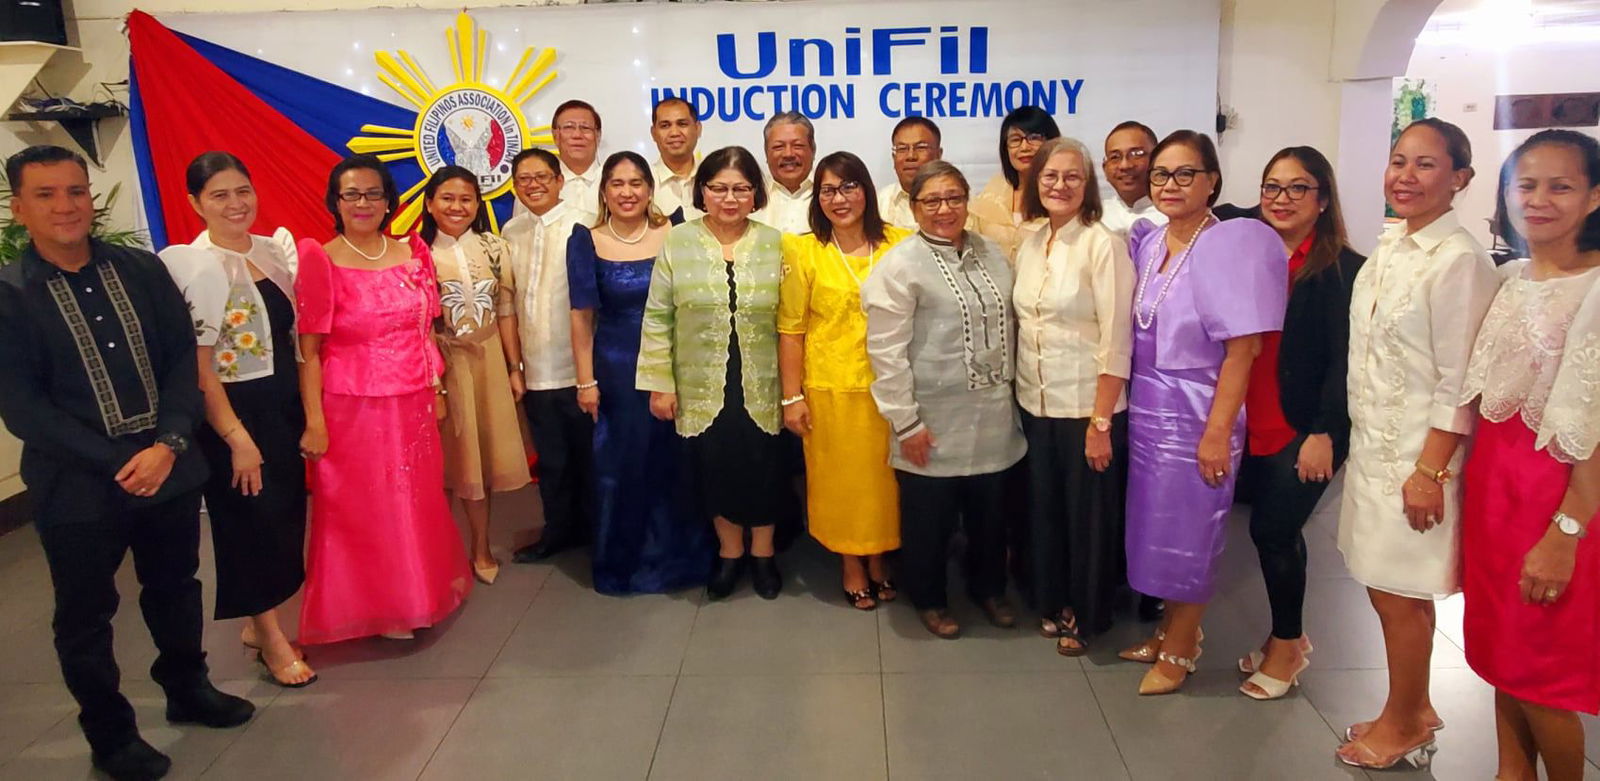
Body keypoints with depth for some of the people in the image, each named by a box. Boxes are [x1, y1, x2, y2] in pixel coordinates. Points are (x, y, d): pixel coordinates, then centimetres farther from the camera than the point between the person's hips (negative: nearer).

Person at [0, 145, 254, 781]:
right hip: (76, 486, -3)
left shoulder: (142, 270, 1)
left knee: (175, 587, 20)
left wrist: (166, 447, -14)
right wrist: (119, 463, -16)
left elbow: (184, 359, -1)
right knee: (85, 615, 12)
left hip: (169, 469, 3)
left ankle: (187, 688, 43)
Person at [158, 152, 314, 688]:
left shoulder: (274, 249, 5)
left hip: (285, 404, 7)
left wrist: (309, 409, 8)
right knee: (253, 519, 4)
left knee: (285, 515, 14)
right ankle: (270, 639, 21)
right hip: (235, 410, -7)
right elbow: (197, 366, -16)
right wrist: (236, 437, -17)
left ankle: (260, 620, 34)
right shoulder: (191, 267, -14)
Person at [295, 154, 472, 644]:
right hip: (352, 410, -4)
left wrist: (437, 390, 9)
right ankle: (376, 608, 26)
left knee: (418, 502, 15)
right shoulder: (320, 262, -9)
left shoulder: (413, 252, 4)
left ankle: (422, 592, 35)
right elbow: (309, 350, -10)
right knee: (361, 511, 8)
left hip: (413, 406, 4)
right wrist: (314, 420, -14)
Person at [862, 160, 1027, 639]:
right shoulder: (900, 265, -11)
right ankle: (929, 599, 31)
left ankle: (988, 587, 41)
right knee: (931, 516, 9)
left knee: (990, 510, 17)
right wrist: (906, 421, -15)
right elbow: (886, 351, -14)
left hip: (992, 416, 5)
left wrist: (1010, 388, 13)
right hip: (933, 421, -5)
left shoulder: (991, 254, 7)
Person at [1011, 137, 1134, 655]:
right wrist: (1018, 397, 7)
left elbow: (1116, 342, -15)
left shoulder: (1103, 245, -12)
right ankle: (1052, 602, 34)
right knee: (1044, 509, 15)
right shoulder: (1029, 247, 6)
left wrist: (1101, 423, -17)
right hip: (1035, 405, 5)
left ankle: (1086, 615, 28)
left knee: (1089, 515, 8)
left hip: (1088, 408, -5)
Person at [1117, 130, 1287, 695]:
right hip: (1146, 409, 6)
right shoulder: (1147, 242, 5)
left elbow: (1241, 351, -16)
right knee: (1152, 525, 16)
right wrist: (1118, 409, 6)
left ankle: (1180, 650, 26)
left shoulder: (1231, 246, -13)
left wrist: (1217, 433, -18)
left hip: (1196, 413, -6)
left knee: (1187, 531, 6)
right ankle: (1169, 631, 36)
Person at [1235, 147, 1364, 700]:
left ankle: (1286, 645, 18)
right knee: (1276, 531, 14)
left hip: (1305, 431, -5)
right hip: (1253, 425, 5)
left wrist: (1325, 432, -15)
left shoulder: (1344, 270, -8)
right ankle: (1288, 639, 30)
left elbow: (1344, 359, -12)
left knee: (1273, 530, -3)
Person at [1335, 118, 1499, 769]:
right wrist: (1357, 440, 14)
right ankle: (1414, 709, 35)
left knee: (1400, 593, 6)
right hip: (1373, 444, 7)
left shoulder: (1459, 260, -17)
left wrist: (1429, 471, -17)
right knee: (1384, 587, 16)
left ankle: (1403, 728, 25)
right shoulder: (1388, 247, 7)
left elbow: (1458, 383, -17)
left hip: (1418, 453, -7)